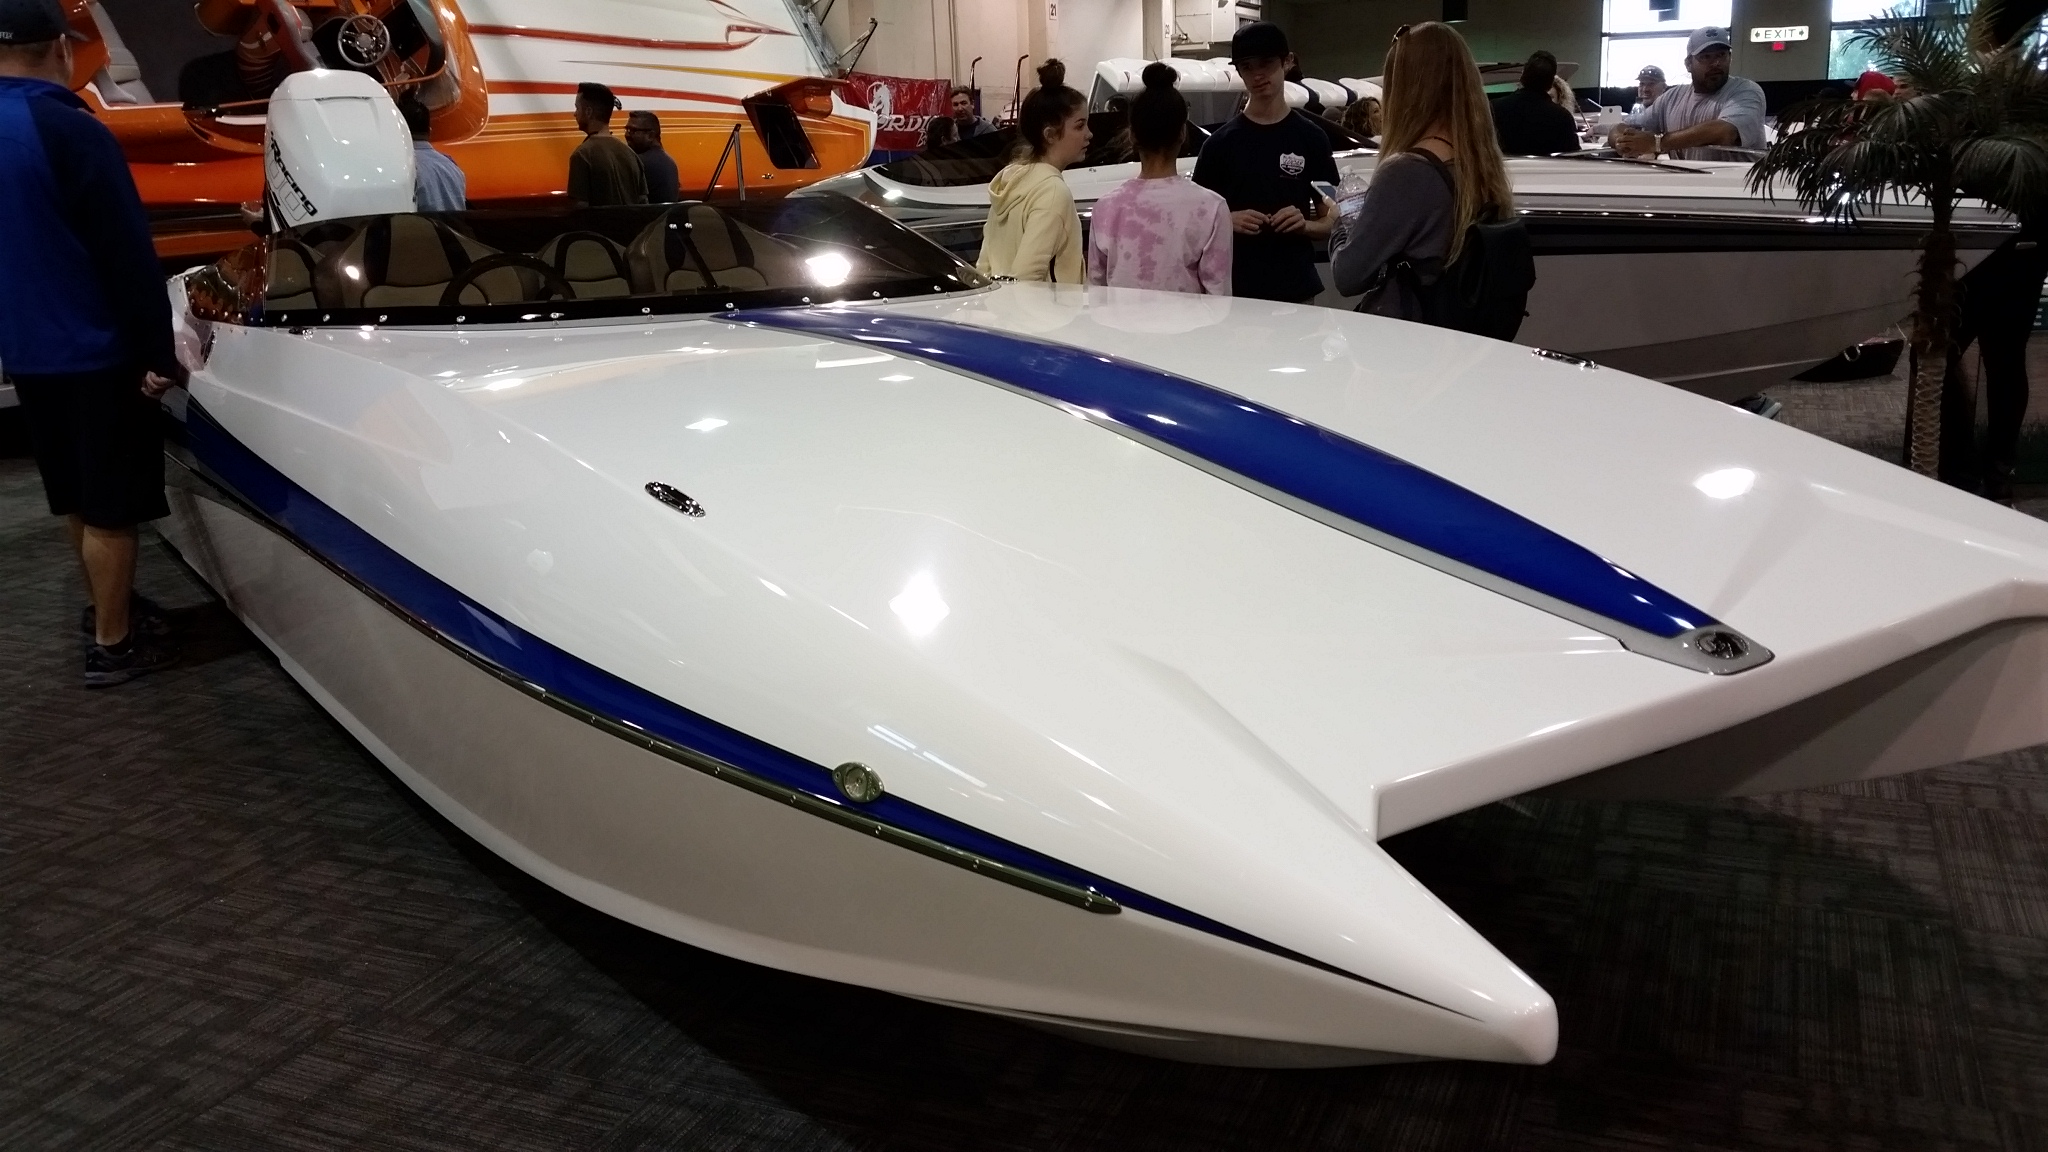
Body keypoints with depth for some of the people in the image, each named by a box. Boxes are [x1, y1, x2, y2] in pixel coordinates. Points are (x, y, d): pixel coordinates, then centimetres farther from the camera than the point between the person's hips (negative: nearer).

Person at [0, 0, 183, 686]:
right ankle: (113, 644, 8)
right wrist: (157, 352, -13)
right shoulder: (69, 131, -18)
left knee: (76, 498, 21)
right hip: (95, 353, -8)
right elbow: (128, 254, -19)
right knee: (110, 507, 1)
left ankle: (107, 608, 35)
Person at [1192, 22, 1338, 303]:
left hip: (1296, 291, 1)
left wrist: (1304, 225, -13)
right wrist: (1228, 222, -14)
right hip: (1234, 290, 0)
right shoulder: (1221, 143, 4)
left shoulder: (1311, 138, 5)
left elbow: (1332, 221, 8)